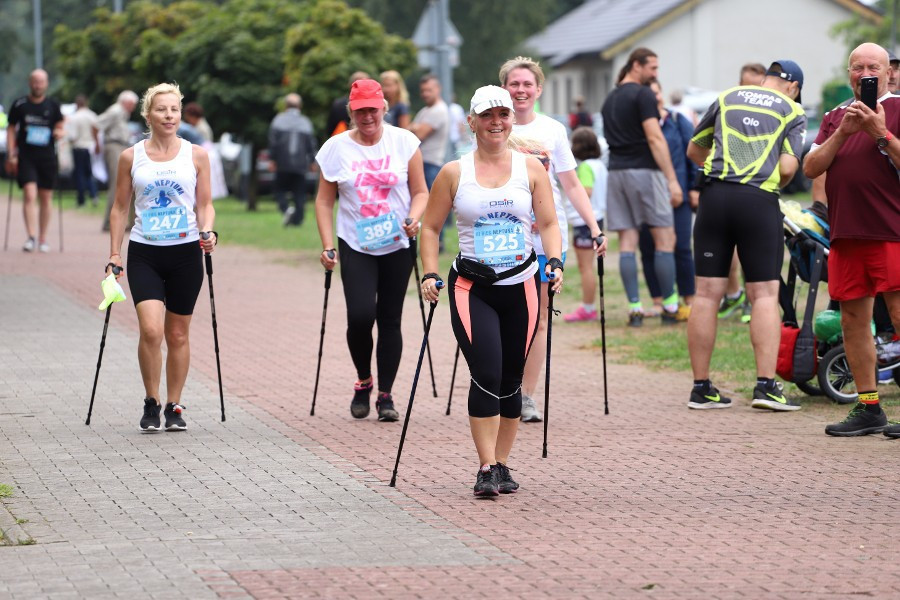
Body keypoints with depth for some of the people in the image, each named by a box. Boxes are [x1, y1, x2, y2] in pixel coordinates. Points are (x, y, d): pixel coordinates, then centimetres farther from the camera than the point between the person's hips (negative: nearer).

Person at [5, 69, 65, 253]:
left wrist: (59, 133, -12)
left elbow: (60, 127, 13)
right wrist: (11, 155, 0)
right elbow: (11, 129, 7)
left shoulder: (53, 106, 5)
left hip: (47, 157, 2)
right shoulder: (20, 105, 2)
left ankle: (42, 238, 18)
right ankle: (32, 237, -17)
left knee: (46, 197, 7)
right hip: (25, 157, -2)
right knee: (29, 196, -14)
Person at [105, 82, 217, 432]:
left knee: (178, 335, 7)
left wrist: (207, 232, -13)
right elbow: (120, 208, 9)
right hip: (144, 255, -1)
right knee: (151, 330, -16)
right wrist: (114, 254, 4)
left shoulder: (196, 155, 3)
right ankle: (151, 403, 1)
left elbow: (205, 205, 7)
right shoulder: (131, 157, 3)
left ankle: (174, 407, 19)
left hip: (185, 253, 1)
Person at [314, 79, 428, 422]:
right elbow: (324, 201, 5)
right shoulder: (336, 148, 0)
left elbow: (420, 191, 4)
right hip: (355, 246, -1)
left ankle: (385, 395, 13)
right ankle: (363, 383, 10)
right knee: (360, 316, -15)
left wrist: (414, 218, -16)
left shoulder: (404, 142, 0)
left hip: (397, 246, 1)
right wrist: (328, 246, -4)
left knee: (390, 320, 3)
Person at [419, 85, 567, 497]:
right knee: (487, 374, -16)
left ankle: (501, 465, 19)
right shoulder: (453, 173, 1)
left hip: (521, 285, 2)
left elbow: (548, 223, 6)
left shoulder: (530, 169, 5)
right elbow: (430, 228, 7)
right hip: (471, 288, -2)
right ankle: (486, 468, -11)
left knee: (511, 379, 7)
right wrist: (430, 274, -4)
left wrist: (555, 262, -10)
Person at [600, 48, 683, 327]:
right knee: (665, 239, 1)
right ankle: (669, 306, 1)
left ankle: (634, 307, -1)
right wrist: (672, 179, -14)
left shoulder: (610, 99, 17)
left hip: (616, 171, 7)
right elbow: (655, 138, -13)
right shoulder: (643, 95, -7)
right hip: (644, 170, -7)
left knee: (627, 242, 3)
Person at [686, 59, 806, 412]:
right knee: (765, 294, 1)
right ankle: (766, 385, -9)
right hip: (759, 200, -3)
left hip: (715, 194, 3)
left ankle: (701, 387, 6)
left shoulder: (726, 98, 18)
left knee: (707, 293, 3)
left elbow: (694, 151, 23)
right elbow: (788, 168, -3)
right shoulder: (792, 111, 9)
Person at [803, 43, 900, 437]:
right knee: (853, 320, 7)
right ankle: (868, 408, 14)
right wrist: (842, 133, -3)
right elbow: (810, 168, 10)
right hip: (845, 233, 6)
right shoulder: (836, 116, 20)